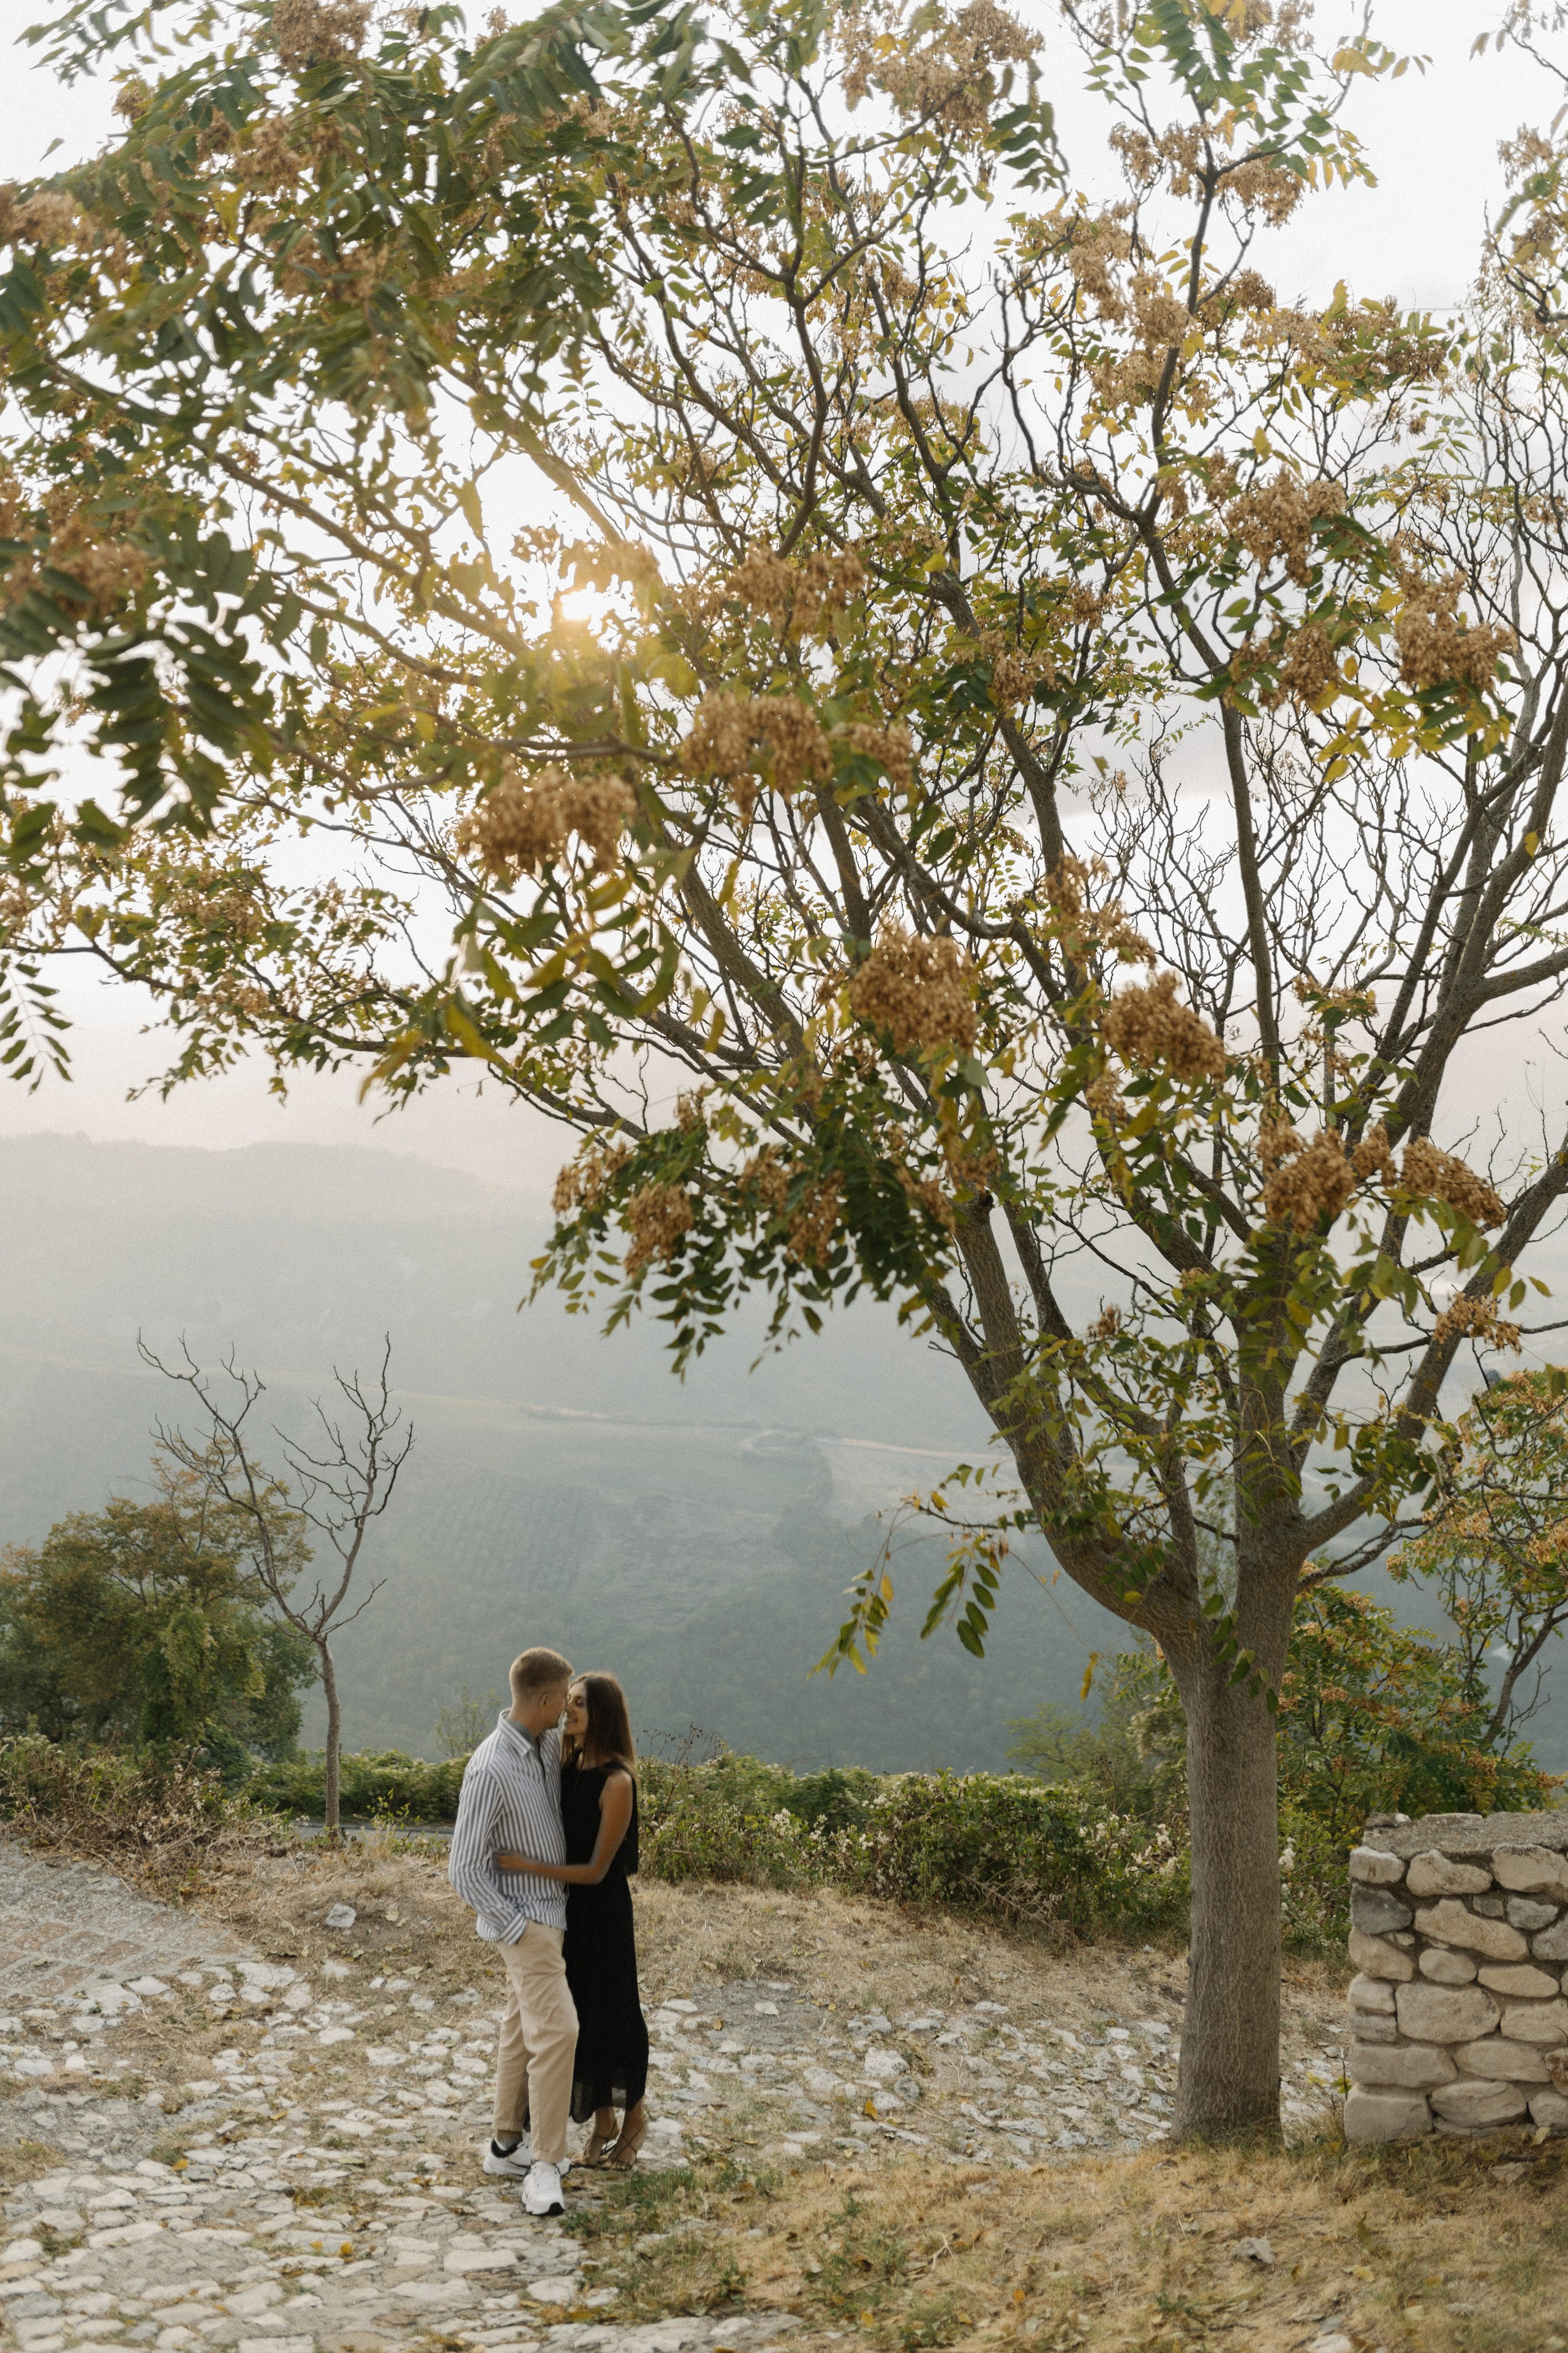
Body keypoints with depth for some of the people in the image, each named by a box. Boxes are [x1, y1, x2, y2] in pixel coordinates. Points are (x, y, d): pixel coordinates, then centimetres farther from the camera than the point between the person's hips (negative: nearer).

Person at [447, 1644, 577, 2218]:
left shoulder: (548, 1743, -1)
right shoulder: (490, 1770, -25)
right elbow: (465, 1870, -21)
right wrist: (517, 1930, -20)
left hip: (552, 1909, 9)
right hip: (524, 1918, -9)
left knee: (523, 2027, 16)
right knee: (557, 2030, -16)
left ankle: (508, 2144, 27)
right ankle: (545, 2166, -10)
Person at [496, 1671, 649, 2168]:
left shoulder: (616, 1782, -20)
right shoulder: (566, 1769, 1)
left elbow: (596, 1869, -20)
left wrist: (530, 1866, -25)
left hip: (603, 1911, -6)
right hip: (568, 1909, 6)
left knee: (612, 2014, 8)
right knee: (580, 2015, 13)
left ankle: (635, 2114, 30)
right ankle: (602, 2121, 29)